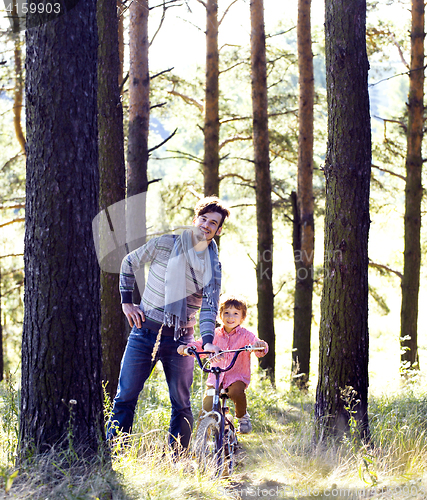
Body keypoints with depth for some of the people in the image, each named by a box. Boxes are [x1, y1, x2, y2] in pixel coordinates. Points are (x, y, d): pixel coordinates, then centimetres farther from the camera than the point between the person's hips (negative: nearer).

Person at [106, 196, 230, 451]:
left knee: (181, 405, 2)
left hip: (180, 339, 1)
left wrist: (208, 340, -24)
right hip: (145, 332, -1)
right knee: (126, 396, -1)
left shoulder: (213, 266, 1)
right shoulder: (165, 244, -1)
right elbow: (129, 263, 12)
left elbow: (210, 305, -8)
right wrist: (127, 302, 5)